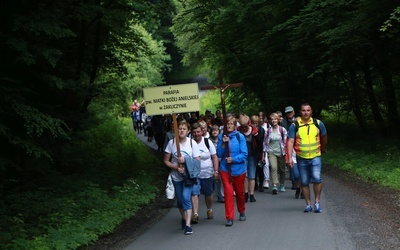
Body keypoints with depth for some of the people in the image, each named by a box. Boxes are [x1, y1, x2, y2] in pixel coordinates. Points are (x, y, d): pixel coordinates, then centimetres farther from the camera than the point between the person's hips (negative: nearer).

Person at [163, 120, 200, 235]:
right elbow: (166, 161, -2)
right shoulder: (172, 142, -6)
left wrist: (185, 161, -21)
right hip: (176, 177, 2)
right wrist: (176, 167, -17)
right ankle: (183, 218, 40)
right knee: (180, 200, 12)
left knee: (186, 197, -19)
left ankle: (188, 225, -16)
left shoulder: (192, 143, -8)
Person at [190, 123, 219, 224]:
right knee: (194, 193, -13)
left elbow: (215, 157, 1)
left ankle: (209, 210, 36)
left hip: (207, 173, 1)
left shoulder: (207, 142, -3)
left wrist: (216, 171, -4)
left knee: (208, 194, 14)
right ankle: (195, 214, -13)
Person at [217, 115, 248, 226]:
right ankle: (229, 218, -6)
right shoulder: (221, 137, -2)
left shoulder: (240, 137, -9)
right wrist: (223, 144, -16)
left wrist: (233, 159, -20)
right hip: (225, 169, 0)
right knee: (228, 191, -10)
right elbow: (219, 154, -1)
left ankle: (242, 212, 40)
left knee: (239, 192, 15)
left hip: (238, 168, 0)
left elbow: (244, 154, -9)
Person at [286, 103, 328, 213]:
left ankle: (317, 202, -5)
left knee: (317, 178, -18)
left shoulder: (318, 123, 0)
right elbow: (290, 142, -9)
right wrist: (289, 157, -19)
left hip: (315, 157, -1)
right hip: (301, 158, 1)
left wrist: (323, 149, 30)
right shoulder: (295, 125, -4)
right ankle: (308, 204, 18)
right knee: (304, 182, 6)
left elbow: (324, 137, 17)